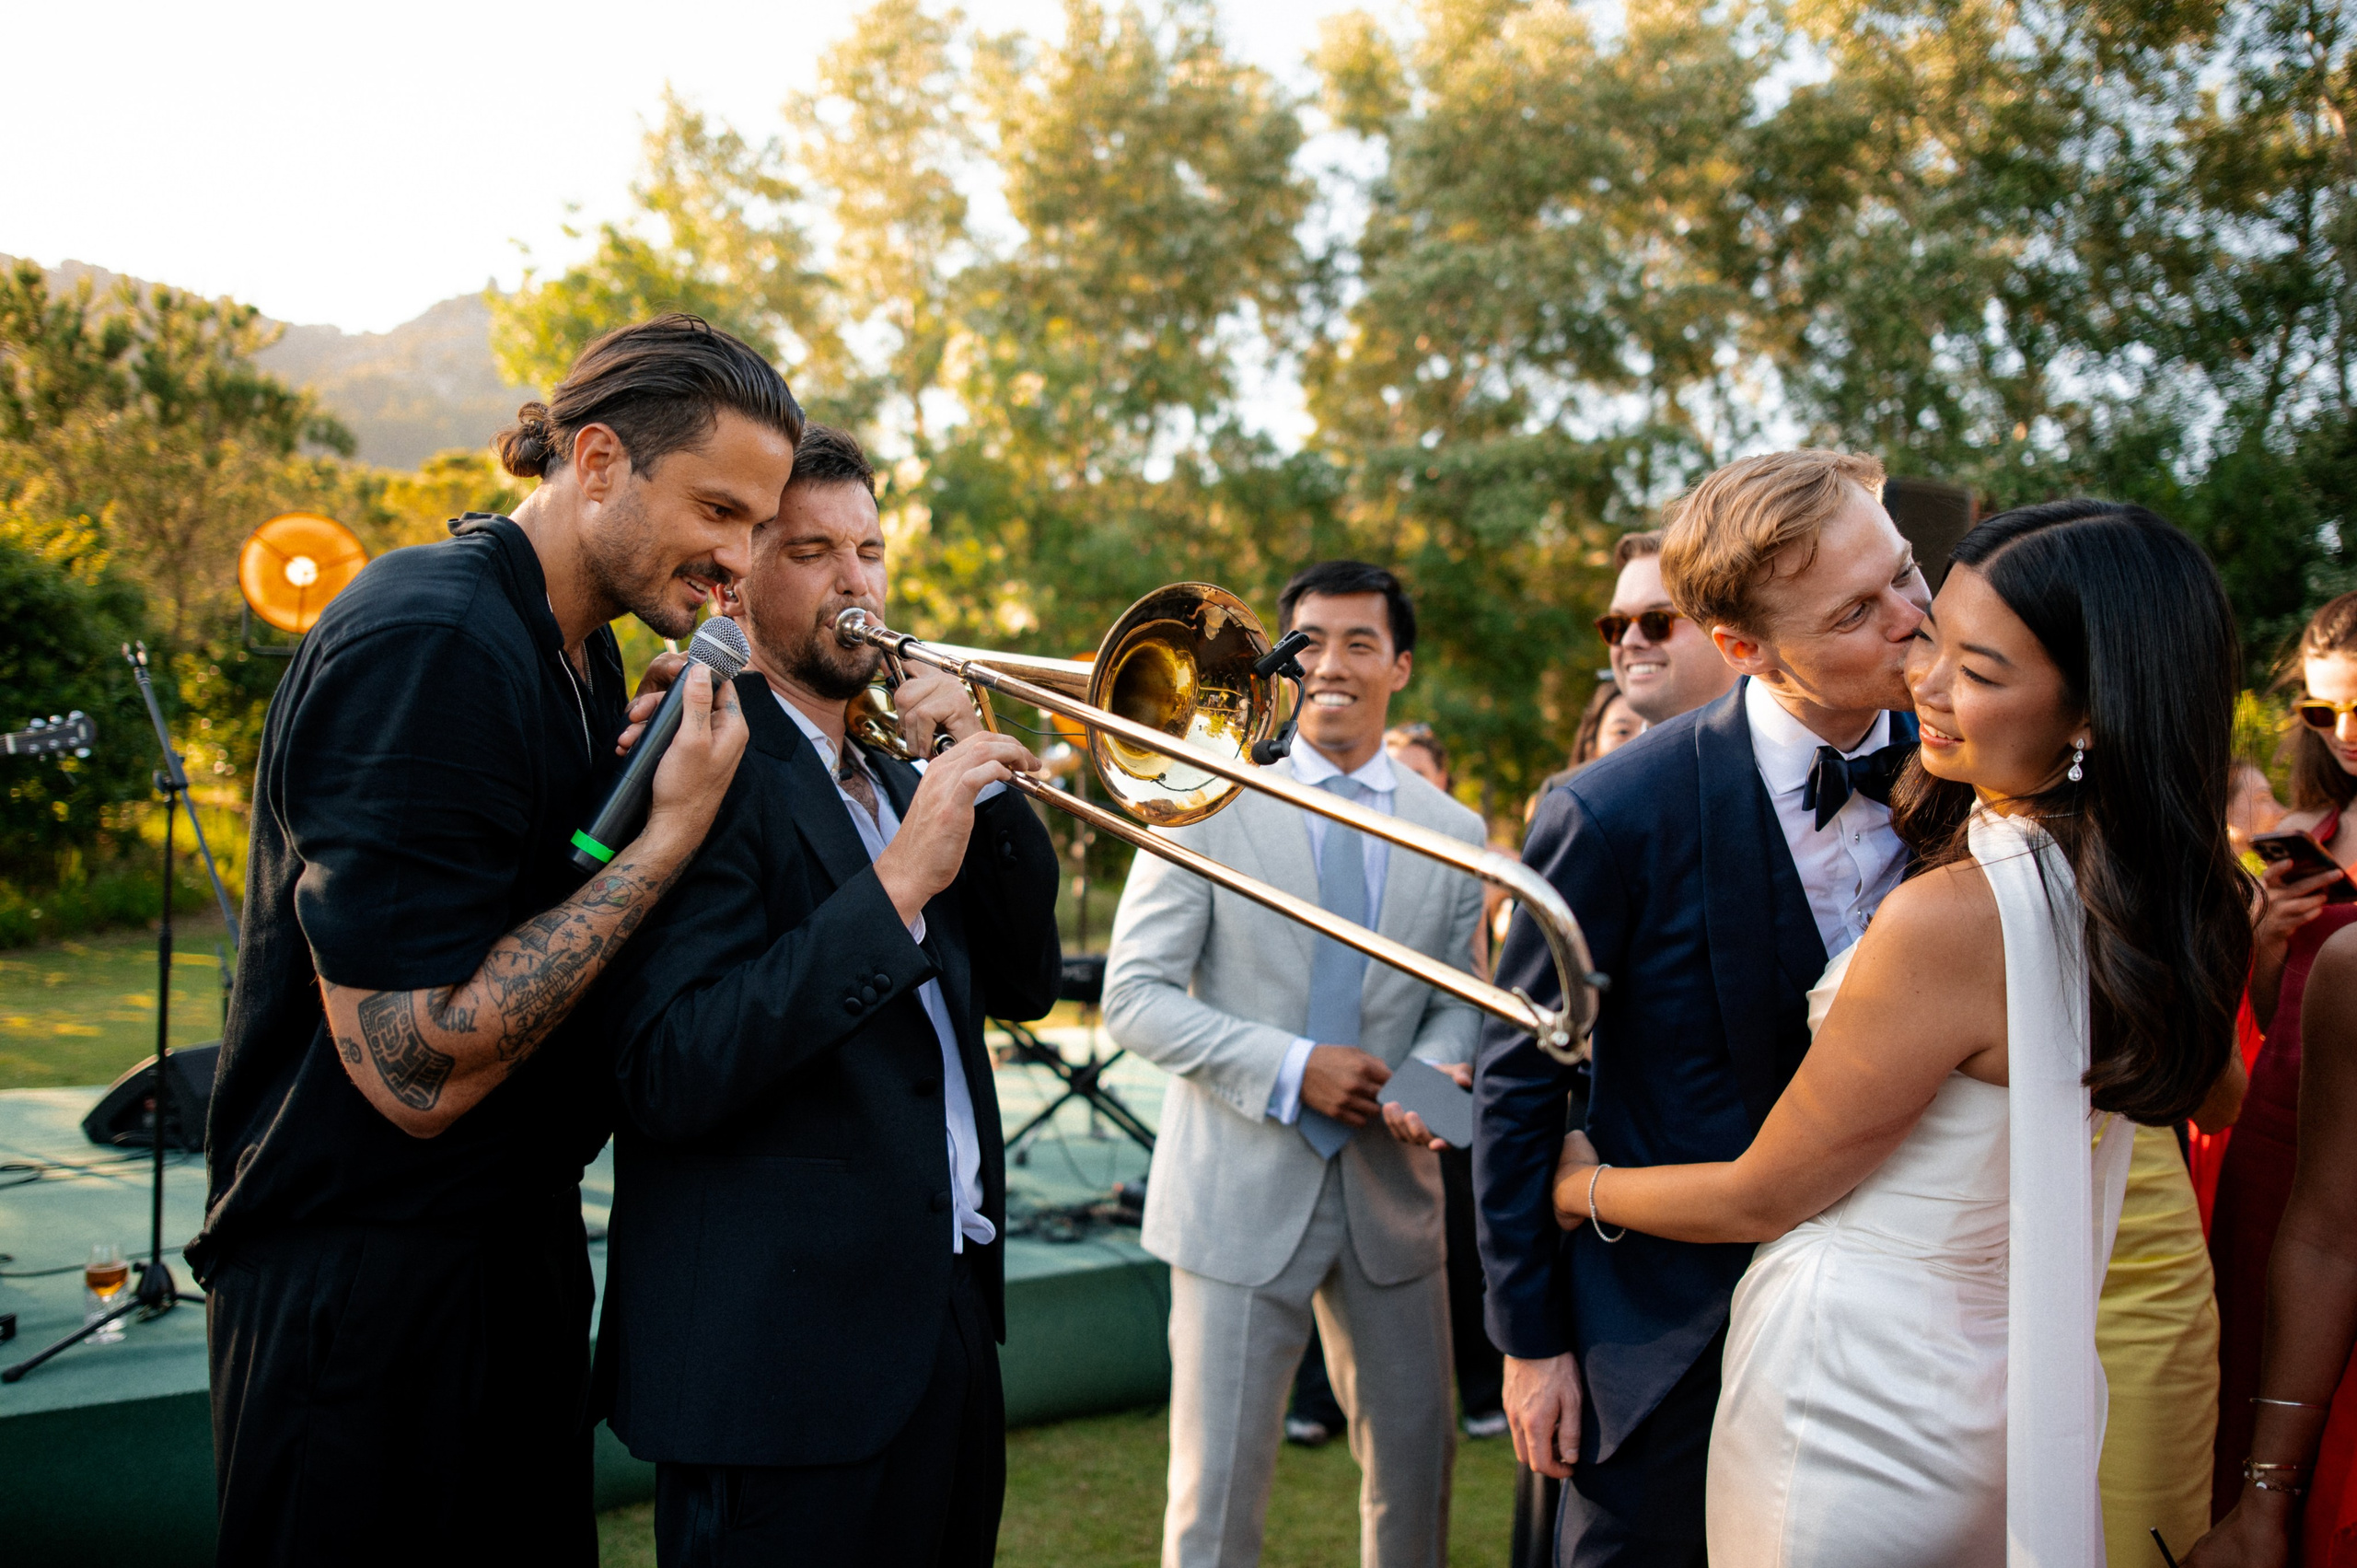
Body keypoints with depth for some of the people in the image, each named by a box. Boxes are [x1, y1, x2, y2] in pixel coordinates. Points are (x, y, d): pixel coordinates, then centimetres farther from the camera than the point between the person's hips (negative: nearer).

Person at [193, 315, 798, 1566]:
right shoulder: (424, 647, -23)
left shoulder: (580, 652, 8)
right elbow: (420, 1066, -26)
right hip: (363, 1297, -9)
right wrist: (673, 831, -22)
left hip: (517, 1257, 9)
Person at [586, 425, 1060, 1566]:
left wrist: (982, 781, -2)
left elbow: (1024, 983, 11)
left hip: (946, 1318, 8)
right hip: (788, 1355, -8)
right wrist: (899, 882, -27)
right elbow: (671, 1075, -23)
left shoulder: (890, 778, 14)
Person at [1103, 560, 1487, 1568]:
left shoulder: (1454, 832, 6)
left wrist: (1430, 1077, -13)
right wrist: (1290, 1068, -19)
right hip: (1242, 1189, -3)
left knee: (1416, 1468, 15)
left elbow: (1456, 1003, 11)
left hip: (1391, 1190, 4)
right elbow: (1133, 996, -9)